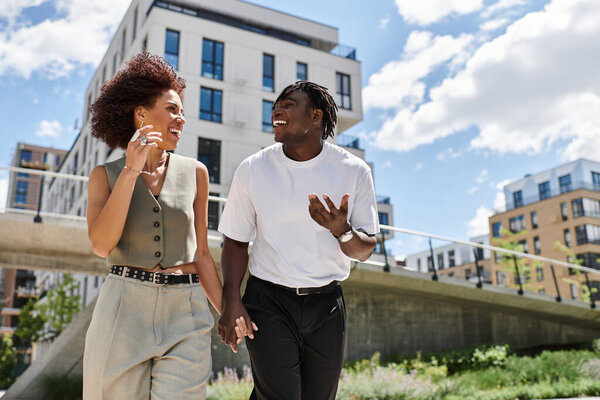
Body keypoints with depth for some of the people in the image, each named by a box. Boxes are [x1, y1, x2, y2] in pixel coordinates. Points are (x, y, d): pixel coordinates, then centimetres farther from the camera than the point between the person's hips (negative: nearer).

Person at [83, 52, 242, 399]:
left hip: (185, 317, 1)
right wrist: (131, 170, -13)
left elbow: (200, 254, 11)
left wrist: (227, 311, 3)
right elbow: (102, 245, -11)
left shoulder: (194, 173, 8)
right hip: (124, 310, -1)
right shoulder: (105, 175, 5)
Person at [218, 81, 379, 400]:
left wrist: (342, 230, -22)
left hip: (326, 304, 2)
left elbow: (365, 250, 1)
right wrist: (231, 299, -11)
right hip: (269, 301, -1)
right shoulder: (252, 170, -3)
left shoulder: (354, 171, -3)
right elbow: (236, 241, 3)